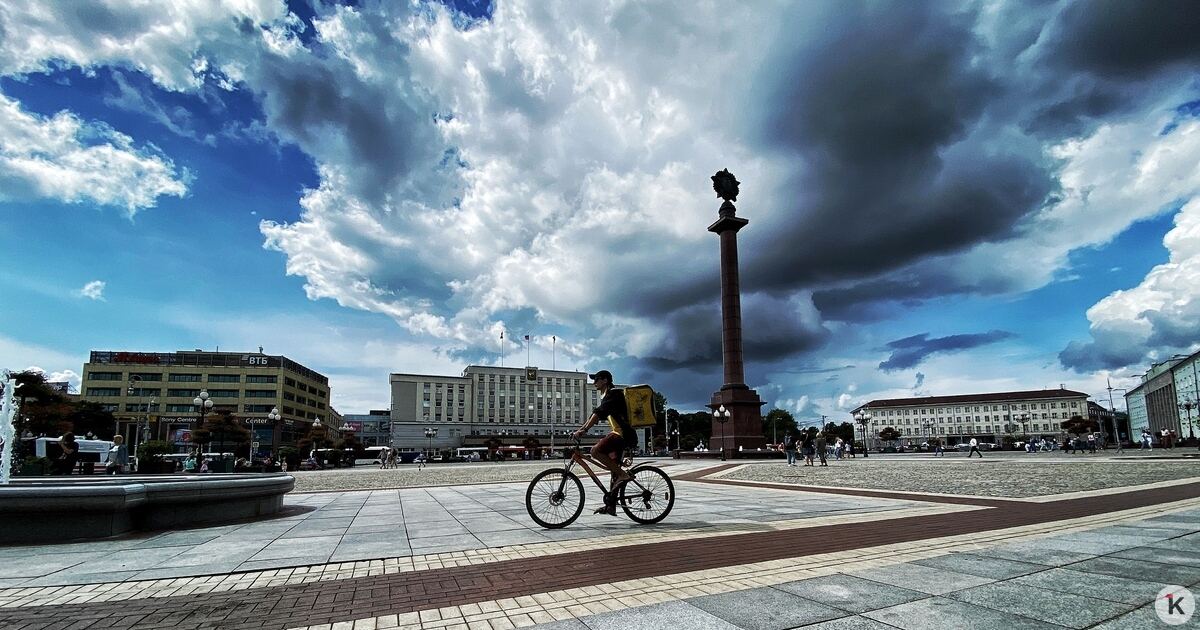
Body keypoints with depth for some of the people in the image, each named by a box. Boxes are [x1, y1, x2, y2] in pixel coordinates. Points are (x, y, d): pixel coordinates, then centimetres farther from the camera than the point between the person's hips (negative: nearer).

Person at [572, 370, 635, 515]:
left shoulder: (613, 394, -10)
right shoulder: (606, 396, 22)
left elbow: (599, 413, -23)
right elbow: (596, 414, 25)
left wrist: (584, 430, -29)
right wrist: (581, 429, 18)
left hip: (622, 434, -11)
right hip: (620, 434, 11)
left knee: (596, 451, -23)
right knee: (613, 469, 10)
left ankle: (622, 475, -17)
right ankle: (611, 506, 13)